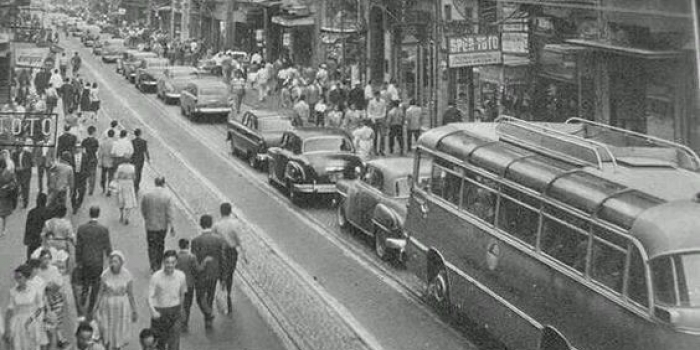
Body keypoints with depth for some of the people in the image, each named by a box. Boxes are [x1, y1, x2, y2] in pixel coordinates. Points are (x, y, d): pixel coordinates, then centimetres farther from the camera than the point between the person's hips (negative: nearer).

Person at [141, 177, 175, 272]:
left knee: (151, 245, 8)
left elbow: (143, 210, 3)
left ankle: (153, 266, -3)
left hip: (150, 225, 0)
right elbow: (169, 213, -14)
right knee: (160, 245, 19)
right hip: (162, 225, 0)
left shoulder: (146, 195, -8)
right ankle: (158, 265, 31)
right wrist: (172, 227, -8)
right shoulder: (167, 196, -14)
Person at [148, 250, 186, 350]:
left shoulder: (181, 276, -8)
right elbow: (150, 297, -15)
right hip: (159, 312, -1)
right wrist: (153, 311, -32)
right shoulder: (156, 277, -15)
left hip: (174, 312, 1)